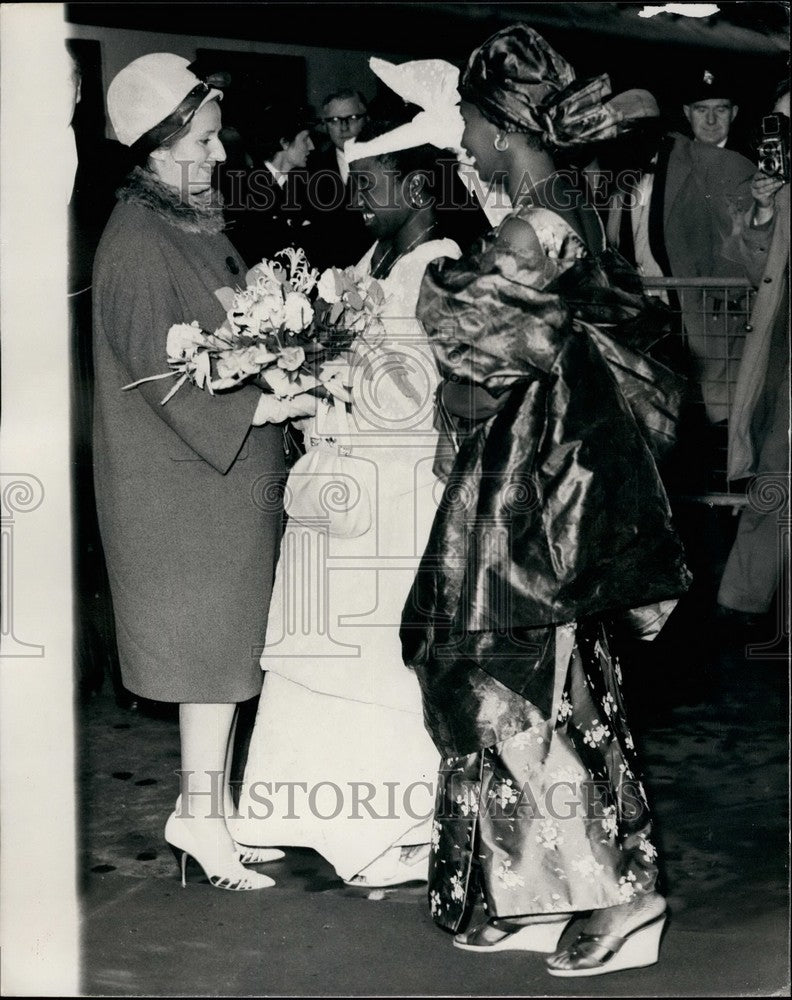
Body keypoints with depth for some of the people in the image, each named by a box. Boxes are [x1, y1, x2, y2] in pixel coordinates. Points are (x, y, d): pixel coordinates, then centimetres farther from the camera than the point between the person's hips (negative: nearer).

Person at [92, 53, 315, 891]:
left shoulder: (194, 224, 12)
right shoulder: (137, 242, -16)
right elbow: (160, 369, -20)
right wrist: (262, 405, -22)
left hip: (229, 462, 9)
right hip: (183, 476, -9)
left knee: (226, 638, 12)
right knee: (214, 636, -4)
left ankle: (205, 804, 22)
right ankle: (200, 814, 7)